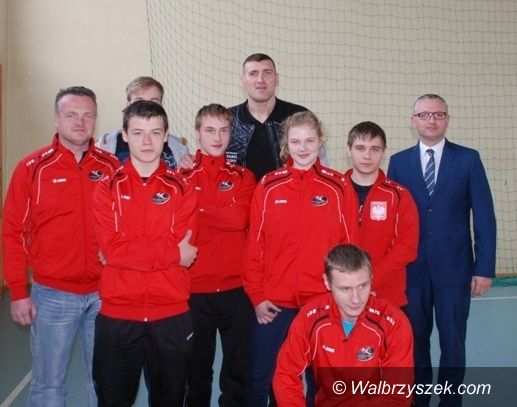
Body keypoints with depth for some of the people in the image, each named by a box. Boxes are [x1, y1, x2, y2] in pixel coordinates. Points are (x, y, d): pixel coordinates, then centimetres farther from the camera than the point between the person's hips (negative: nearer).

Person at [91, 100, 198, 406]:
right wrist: (172, 253, -13)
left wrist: (130, 252, -13)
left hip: (172, 315, 0)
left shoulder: (181, 189, 2)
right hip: (117, 314, 0)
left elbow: (185, 250, -8)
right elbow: (112, 248, -11)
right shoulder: (108, 188, 2)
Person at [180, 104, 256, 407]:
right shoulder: (183, 178, 3)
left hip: (236, 288, 1)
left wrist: (196, 209, -11)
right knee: (197, 368, 15)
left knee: (238, 368, 12)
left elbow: (240, 218, -13)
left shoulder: (243, 177, 5)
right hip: (194, 289, 0)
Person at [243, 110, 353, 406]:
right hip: (273, 303, 0)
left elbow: (348, 244, 2)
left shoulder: (337, 187, 0)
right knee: (261, 378, 11)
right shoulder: (268, 186, 0)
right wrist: (256, 295, -3)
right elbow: (255, 244, 1)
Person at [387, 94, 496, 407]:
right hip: (410, 269, 1)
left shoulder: (468, 159, 2)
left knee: (453, 344, 7)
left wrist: (485, 268, -6)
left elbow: (484, 217, -1)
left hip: (454, 268, -1)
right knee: (415, 343, 12)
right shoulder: (399, 162, 5)